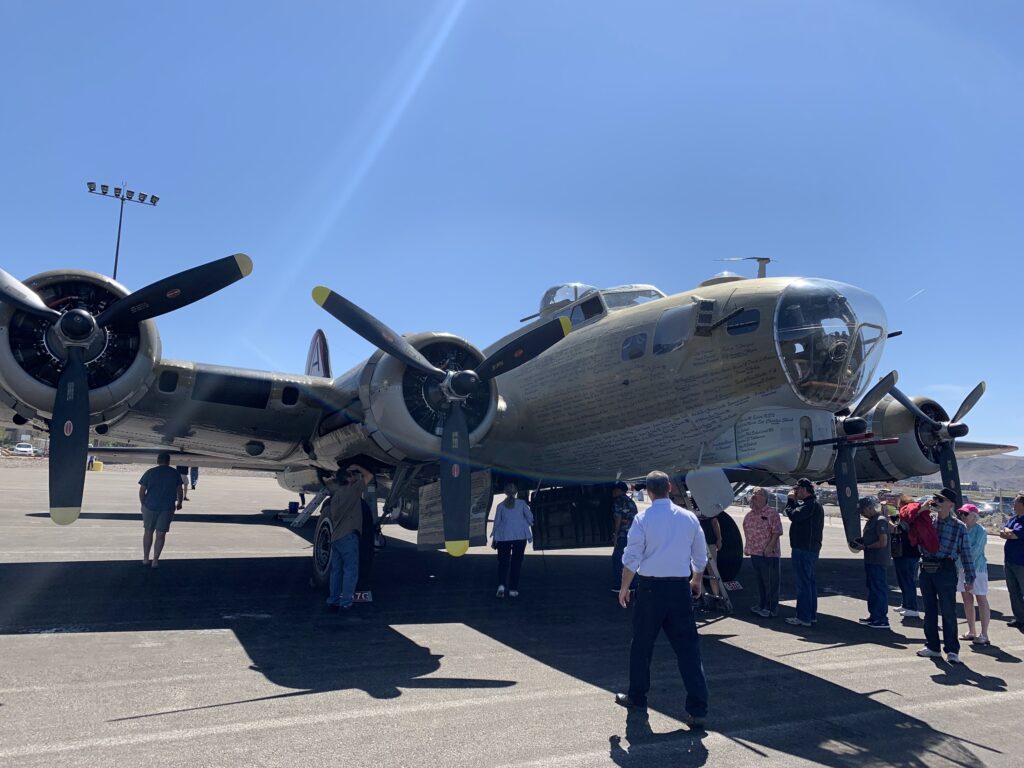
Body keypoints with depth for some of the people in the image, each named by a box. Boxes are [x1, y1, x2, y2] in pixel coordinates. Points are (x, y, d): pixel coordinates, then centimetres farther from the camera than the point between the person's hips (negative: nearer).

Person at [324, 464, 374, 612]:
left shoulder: (337, 490, 13)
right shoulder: (353, 489, -10)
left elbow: (326, 482, 34)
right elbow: (370, 476, -7)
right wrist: (357, 467, 4)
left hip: (335, 537, 8)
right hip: (348, 536, -8)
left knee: (336, 570, 13)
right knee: (350, 571, -3)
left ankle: (333, 601, 16)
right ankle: (345, 603, -4)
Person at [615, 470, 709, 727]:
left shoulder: (643, 519, -8)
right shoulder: (689, 518, 2)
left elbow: (632, 558, -9)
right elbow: (701, 557, 11)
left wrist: (624, 587, 4)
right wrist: (696, 581, 27)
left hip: (650, 587, -2)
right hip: (680, 588, 3)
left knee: (642, 645, 14)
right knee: (688, 647, 7)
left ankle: (637, 697, 29)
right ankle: (697, 709, 4)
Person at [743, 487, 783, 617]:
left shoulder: (772, 513, -11)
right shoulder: (749, 515, 12)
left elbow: (776, 532, -15)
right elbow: (746, 532, 20)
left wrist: (770, 547, -20)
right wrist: (746, 547, 13)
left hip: (769, 554, -7)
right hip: (754, 553, 8)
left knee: (771, 583, 1)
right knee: (760, 582, 18)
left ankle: (771, 608, 11)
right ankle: (761, 605, 29)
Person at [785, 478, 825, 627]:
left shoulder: (810, 504, -16)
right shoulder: (814, 504, 18)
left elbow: (793, 515, -25)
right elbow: (798, 515, 19)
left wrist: (791, 501, -9)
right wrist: (794, 502, 9)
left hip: (803, 549, -11)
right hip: (812, 548, 11)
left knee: (803, 583, -6)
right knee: (811, 582, 15)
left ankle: (803, 618, -3)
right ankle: (812, 615, 23)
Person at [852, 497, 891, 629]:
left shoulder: (880, 520, -15)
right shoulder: (870, 520, 16)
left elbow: (883, 542, -21)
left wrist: (865, 547, -14)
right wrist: (861, 542, 8)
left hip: (878, 562, -10)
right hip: (870, 561, 10)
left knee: (879, 589, -4)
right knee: (872, 589, 16)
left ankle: (882, 620, 1)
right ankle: (873, 616, 25)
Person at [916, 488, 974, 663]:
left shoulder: (959, 527, -1)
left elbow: (966, 553, 2)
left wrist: (969, 578, 1)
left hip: (945, 571, -4)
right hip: (926, 570, 4)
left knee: (948, 611, 1)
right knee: (930, 610, 12)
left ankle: (952, 650, 11)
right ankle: (932, 646, 22)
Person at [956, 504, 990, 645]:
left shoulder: (981, 531, -9)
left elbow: (975, 550, -16)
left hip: (977, 568, -6)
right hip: (961, 568, 6)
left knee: (982, 601, 0)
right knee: (967, 600, 13)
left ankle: (984, 635, 5)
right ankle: (971, 632, 24)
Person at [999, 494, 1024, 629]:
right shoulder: (1013, 518, 10)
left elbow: (1012, 534, -24)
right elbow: (1002, 534, 7)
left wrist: (1007, 531, -4)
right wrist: (1010, 534, -12)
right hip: (1009, 561, 9)